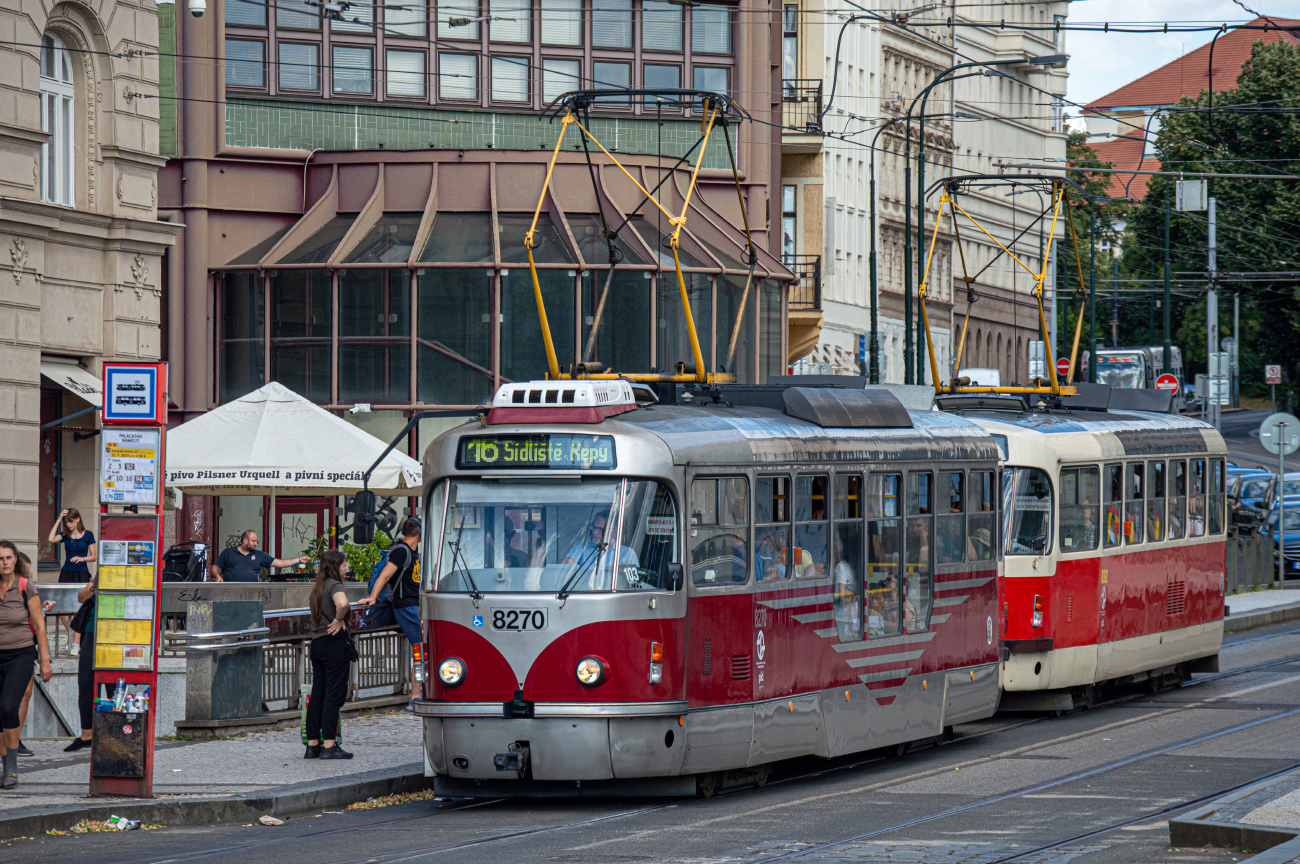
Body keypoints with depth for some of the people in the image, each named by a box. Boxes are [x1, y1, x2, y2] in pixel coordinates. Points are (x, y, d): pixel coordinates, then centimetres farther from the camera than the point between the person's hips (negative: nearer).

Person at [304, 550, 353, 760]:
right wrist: (339, 619, -15)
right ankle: (329, 745, -7)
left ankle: (312, 745, 11)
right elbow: (342, 603, -33)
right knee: (334, 695, -5)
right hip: (334, 643, -8)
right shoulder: (334, 586, -11)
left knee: (317, 695, 10)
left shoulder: (317, 588, 15)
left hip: (317, 644, 8)